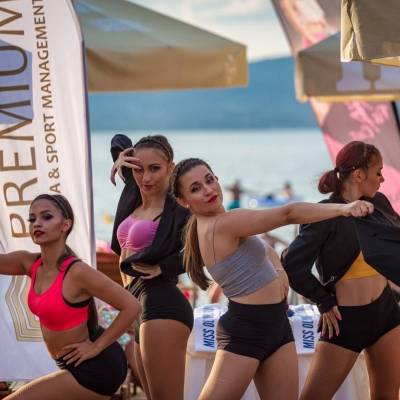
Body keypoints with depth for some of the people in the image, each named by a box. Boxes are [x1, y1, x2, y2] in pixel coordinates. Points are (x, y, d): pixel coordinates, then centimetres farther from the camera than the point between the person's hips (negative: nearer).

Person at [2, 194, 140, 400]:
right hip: (78, 366, 9)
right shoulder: (30, 263, -3)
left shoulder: (77, 271, -26)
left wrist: (96, 347, -19)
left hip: (95, 368, -9)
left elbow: (131, 306, -23)